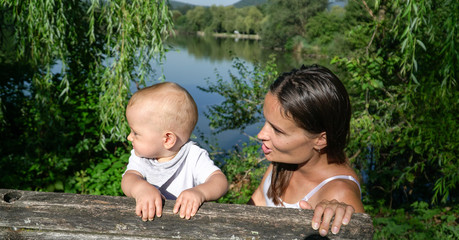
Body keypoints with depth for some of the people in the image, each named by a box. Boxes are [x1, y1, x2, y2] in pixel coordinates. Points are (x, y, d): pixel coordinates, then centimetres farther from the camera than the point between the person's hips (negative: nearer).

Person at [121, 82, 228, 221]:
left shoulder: (194, 157, -10)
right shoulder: (139, 157, 2)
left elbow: (220, 181, -20)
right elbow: (129, 178, -14)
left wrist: (199, 192, -40)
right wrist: (140, 188, -36)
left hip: (186, 222, -2)